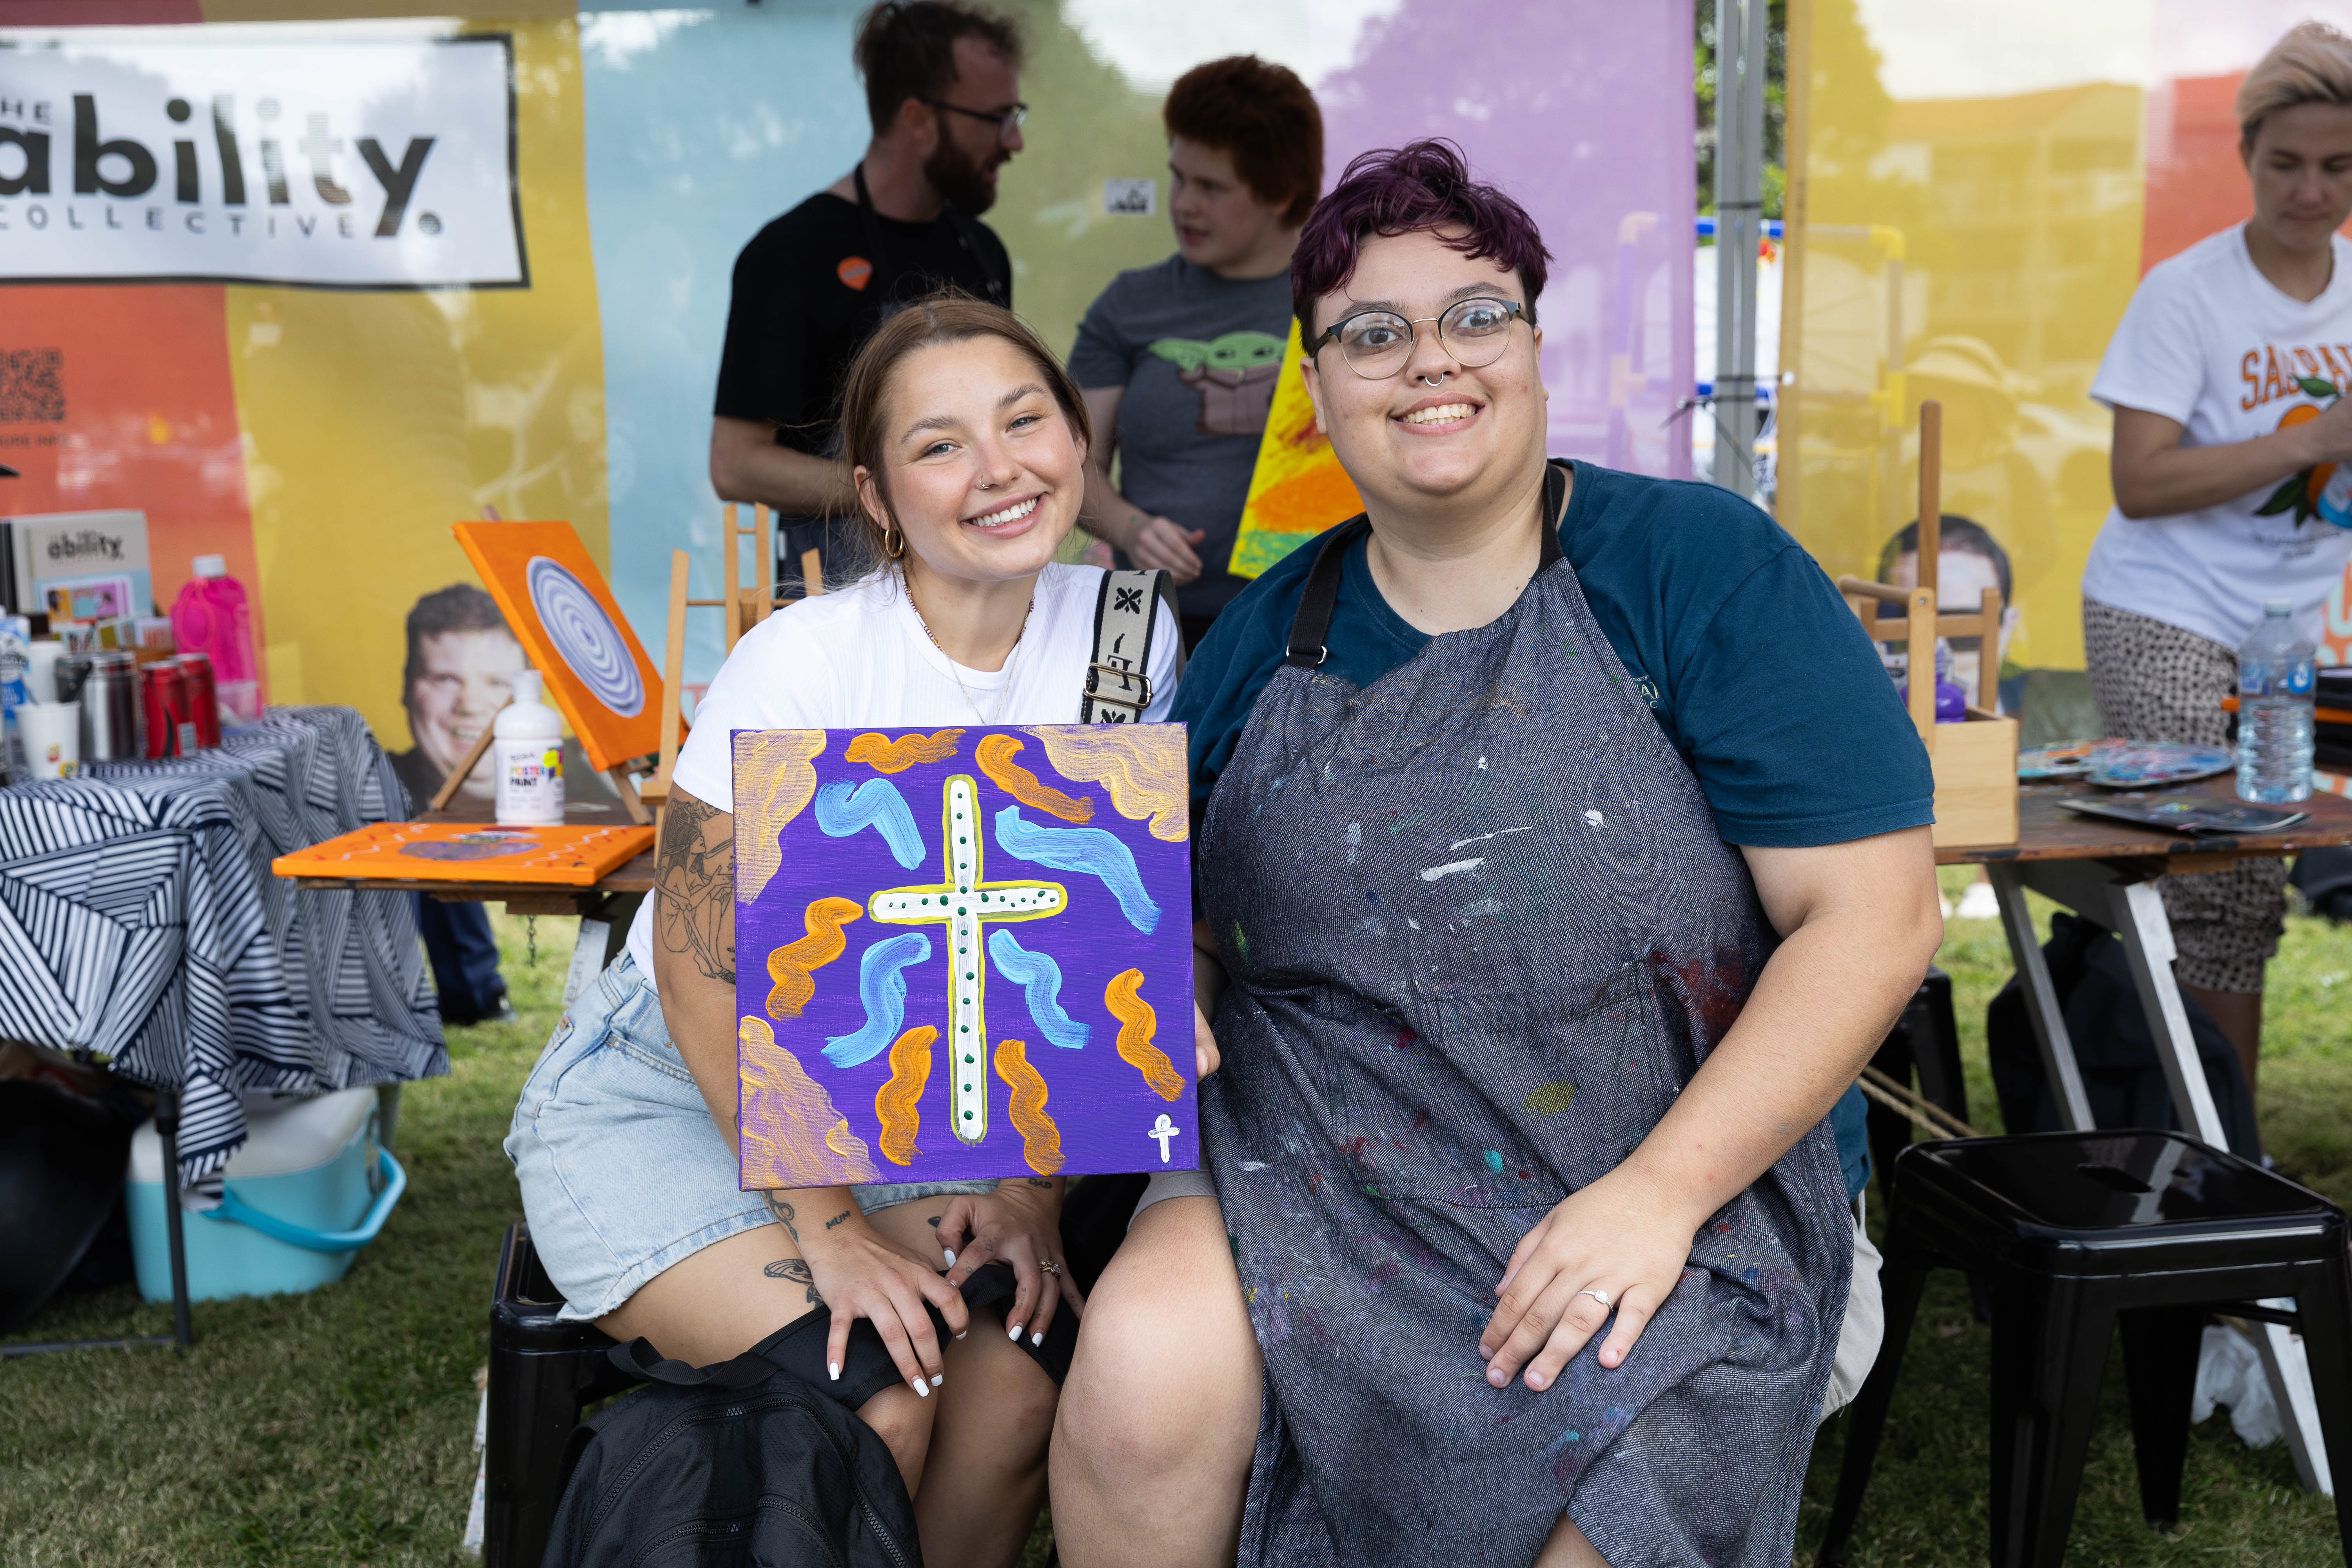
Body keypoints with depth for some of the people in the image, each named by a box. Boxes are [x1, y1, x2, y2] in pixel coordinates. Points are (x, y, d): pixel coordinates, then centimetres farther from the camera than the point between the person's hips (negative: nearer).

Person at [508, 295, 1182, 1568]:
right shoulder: (800, 665, -22)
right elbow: (705, 969, -16)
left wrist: (1032, 1186, -6)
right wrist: (829, 1224, -18)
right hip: (666, 1091, -4)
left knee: (1028, 1358, -21)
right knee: (872, 1393, -25)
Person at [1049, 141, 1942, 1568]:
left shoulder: (1701, 569, -4)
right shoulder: (1269, 636, 10)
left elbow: (1876, 915, -10)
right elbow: (1192, 929, 19)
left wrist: (1657, 1193, -16)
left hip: (1685, 1180, -2)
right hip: (1323, 1170, 3)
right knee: (1143, 1370, -25)